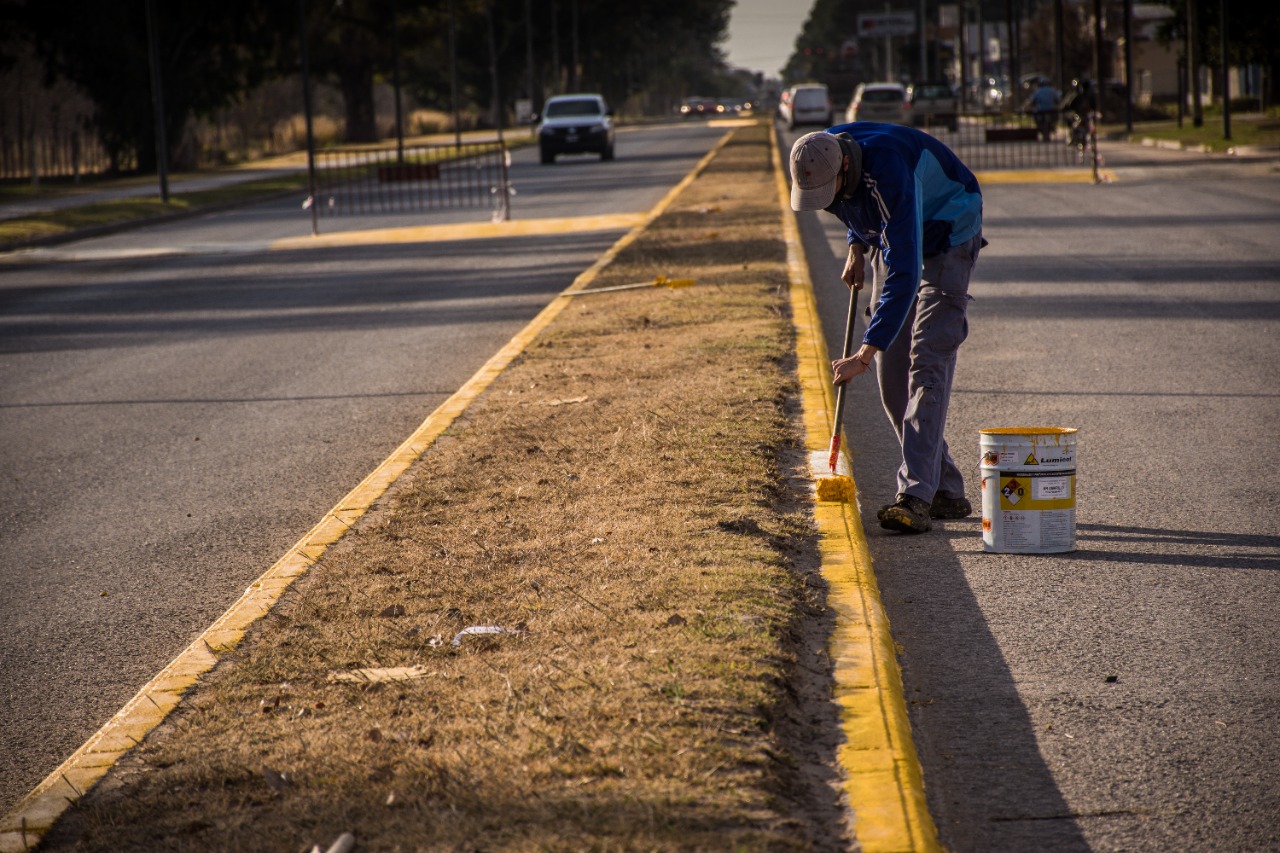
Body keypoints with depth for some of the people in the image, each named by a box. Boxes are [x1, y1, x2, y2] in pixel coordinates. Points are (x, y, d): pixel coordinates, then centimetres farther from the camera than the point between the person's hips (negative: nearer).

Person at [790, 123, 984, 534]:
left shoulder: (888, 170, -39)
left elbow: (904, 276, -41)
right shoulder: (820, 161, -16)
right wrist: (857, 245, -3)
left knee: (927, 364, -20)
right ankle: (946, 491, 9)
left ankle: (915, 496, -25)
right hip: (891, 240, 8)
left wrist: (865, 353, -42)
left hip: (946, 236, -8)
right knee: (892, 374, 2)